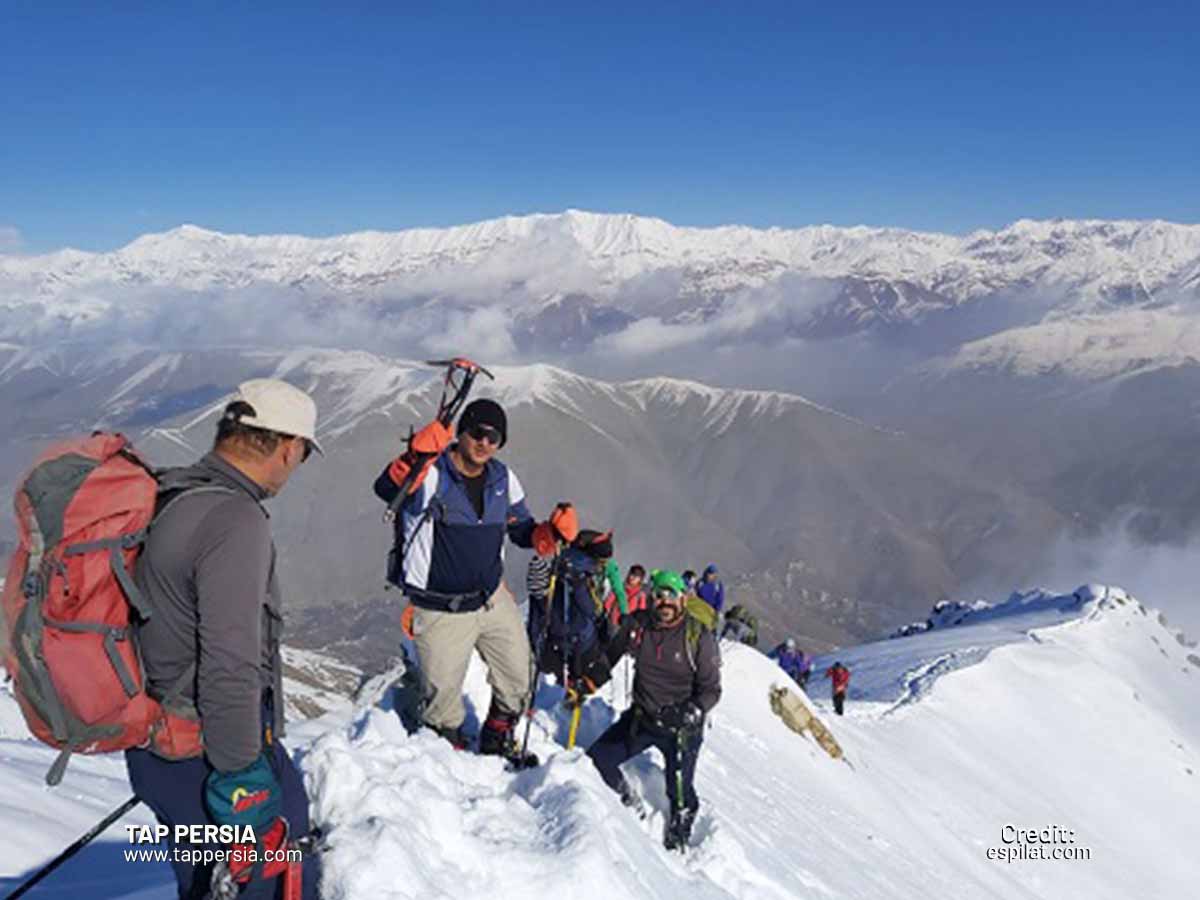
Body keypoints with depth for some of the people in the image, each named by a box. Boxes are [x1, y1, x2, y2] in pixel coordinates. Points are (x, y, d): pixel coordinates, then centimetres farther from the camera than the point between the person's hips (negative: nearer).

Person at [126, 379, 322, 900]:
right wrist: (241, 779, -20)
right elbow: (231, 667, -27)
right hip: (211, 754, -9)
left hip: (154, 747, 9)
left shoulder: (165, 499, 4)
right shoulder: (235, 520, -25)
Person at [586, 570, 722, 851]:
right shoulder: (637, 624, -5)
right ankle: (630, 806, 25)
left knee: (680, 796, -2)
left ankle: (678, 841, 29)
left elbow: (711, 689, -11)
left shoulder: (700, 637, -15)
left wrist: (692, 712, -29)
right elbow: (610, 656, 12)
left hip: (681, 727, -4)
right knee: (596, 760, -1)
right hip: (641, 717, 4)